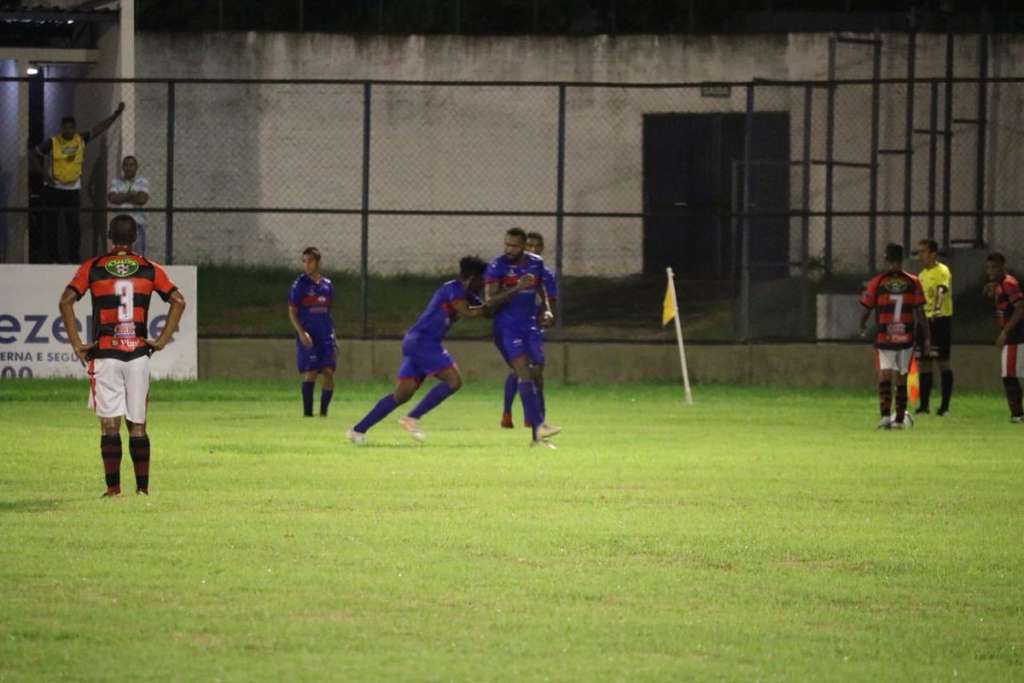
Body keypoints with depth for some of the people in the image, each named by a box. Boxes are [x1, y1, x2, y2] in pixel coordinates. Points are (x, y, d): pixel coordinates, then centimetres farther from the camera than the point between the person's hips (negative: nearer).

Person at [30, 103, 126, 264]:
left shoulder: (81, 140, 3)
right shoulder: (52, 143, -7)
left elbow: (100, 128, 6)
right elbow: (33, 155, -3)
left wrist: (116, 114, -1)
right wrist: (44, 174, -10)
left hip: (73, 190, 2)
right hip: (53, 189, -2)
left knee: (74, 225, 1)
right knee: (50, 225, 1)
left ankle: (74, 257, 7)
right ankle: (52, 256, 8)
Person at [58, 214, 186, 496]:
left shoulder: (92, 267, 2)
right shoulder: (149, 269, 6)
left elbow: (66, 301, -8)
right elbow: (178, 301, 1)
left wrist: (77, 344, -4)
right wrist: (162, 340, 4)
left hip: (105, 354, -1)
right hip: (138, 354, 1)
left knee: (110, 424, -1)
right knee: (137, 425, 8)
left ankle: (113, 487, -7)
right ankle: (142, 487, 8)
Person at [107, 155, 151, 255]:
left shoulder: (143, 181, 5)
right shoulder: (116, 182, 12)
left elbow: (142, 199, -10)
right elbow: (112, 198, -4)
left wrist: (122, 197, -1)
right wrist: (130, 195, -4)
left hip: (137, 222, -2)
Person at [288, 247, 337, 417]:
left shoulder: (327, 285, 12)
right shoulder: (299, 284, -1)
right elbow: (292, 312, -3)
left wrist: (333, 337, 16)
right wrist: (301, 332, -17)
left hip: (326, 336, 4)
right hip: (307, 337, -4)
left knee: (329, 372, -4)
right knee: (310, 373, -9)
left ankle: (324, 411, 4)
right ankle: (307, 412, -3)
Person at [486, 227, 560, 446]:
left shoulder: (536, 263, 6)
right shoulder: (497, 267, -11)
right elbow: (490, 301, -18)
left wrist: (546, 309, 8)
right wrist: (517, 288, -28)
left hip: (529, 325, 6)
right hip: (507, 327, -6)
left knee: (537, 374, 2)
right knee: (524, 373, -20)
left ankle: (538, 436, 7)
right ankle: (539, 426, -28)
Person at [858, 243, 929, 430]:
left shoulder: (877, 282, -3)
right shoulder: (913, 282, -1)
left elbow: (866, 310, 0)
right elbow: (919, 313, -1)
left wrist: (862, 327, 21)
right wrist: (926, 339, 6)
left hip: (883, 338, -1)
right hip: (906, 338, 1)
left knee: (884, 377, -3)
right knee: (901, 380, 12)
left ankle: (885, 415, -22)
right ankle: (900, 419, 18)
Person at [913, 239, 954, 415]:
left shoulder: (942, 271, -10)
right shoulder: (922, 275, 16)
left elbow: (942, 291, -29)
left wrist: (937, 308, -46)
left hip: (941, 319, -8)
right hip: (925, 320, 8)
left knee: (942, 361, -6)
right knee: (924, 362, 8)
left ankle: (945, 405, -3)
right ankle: (924, 404, 14)